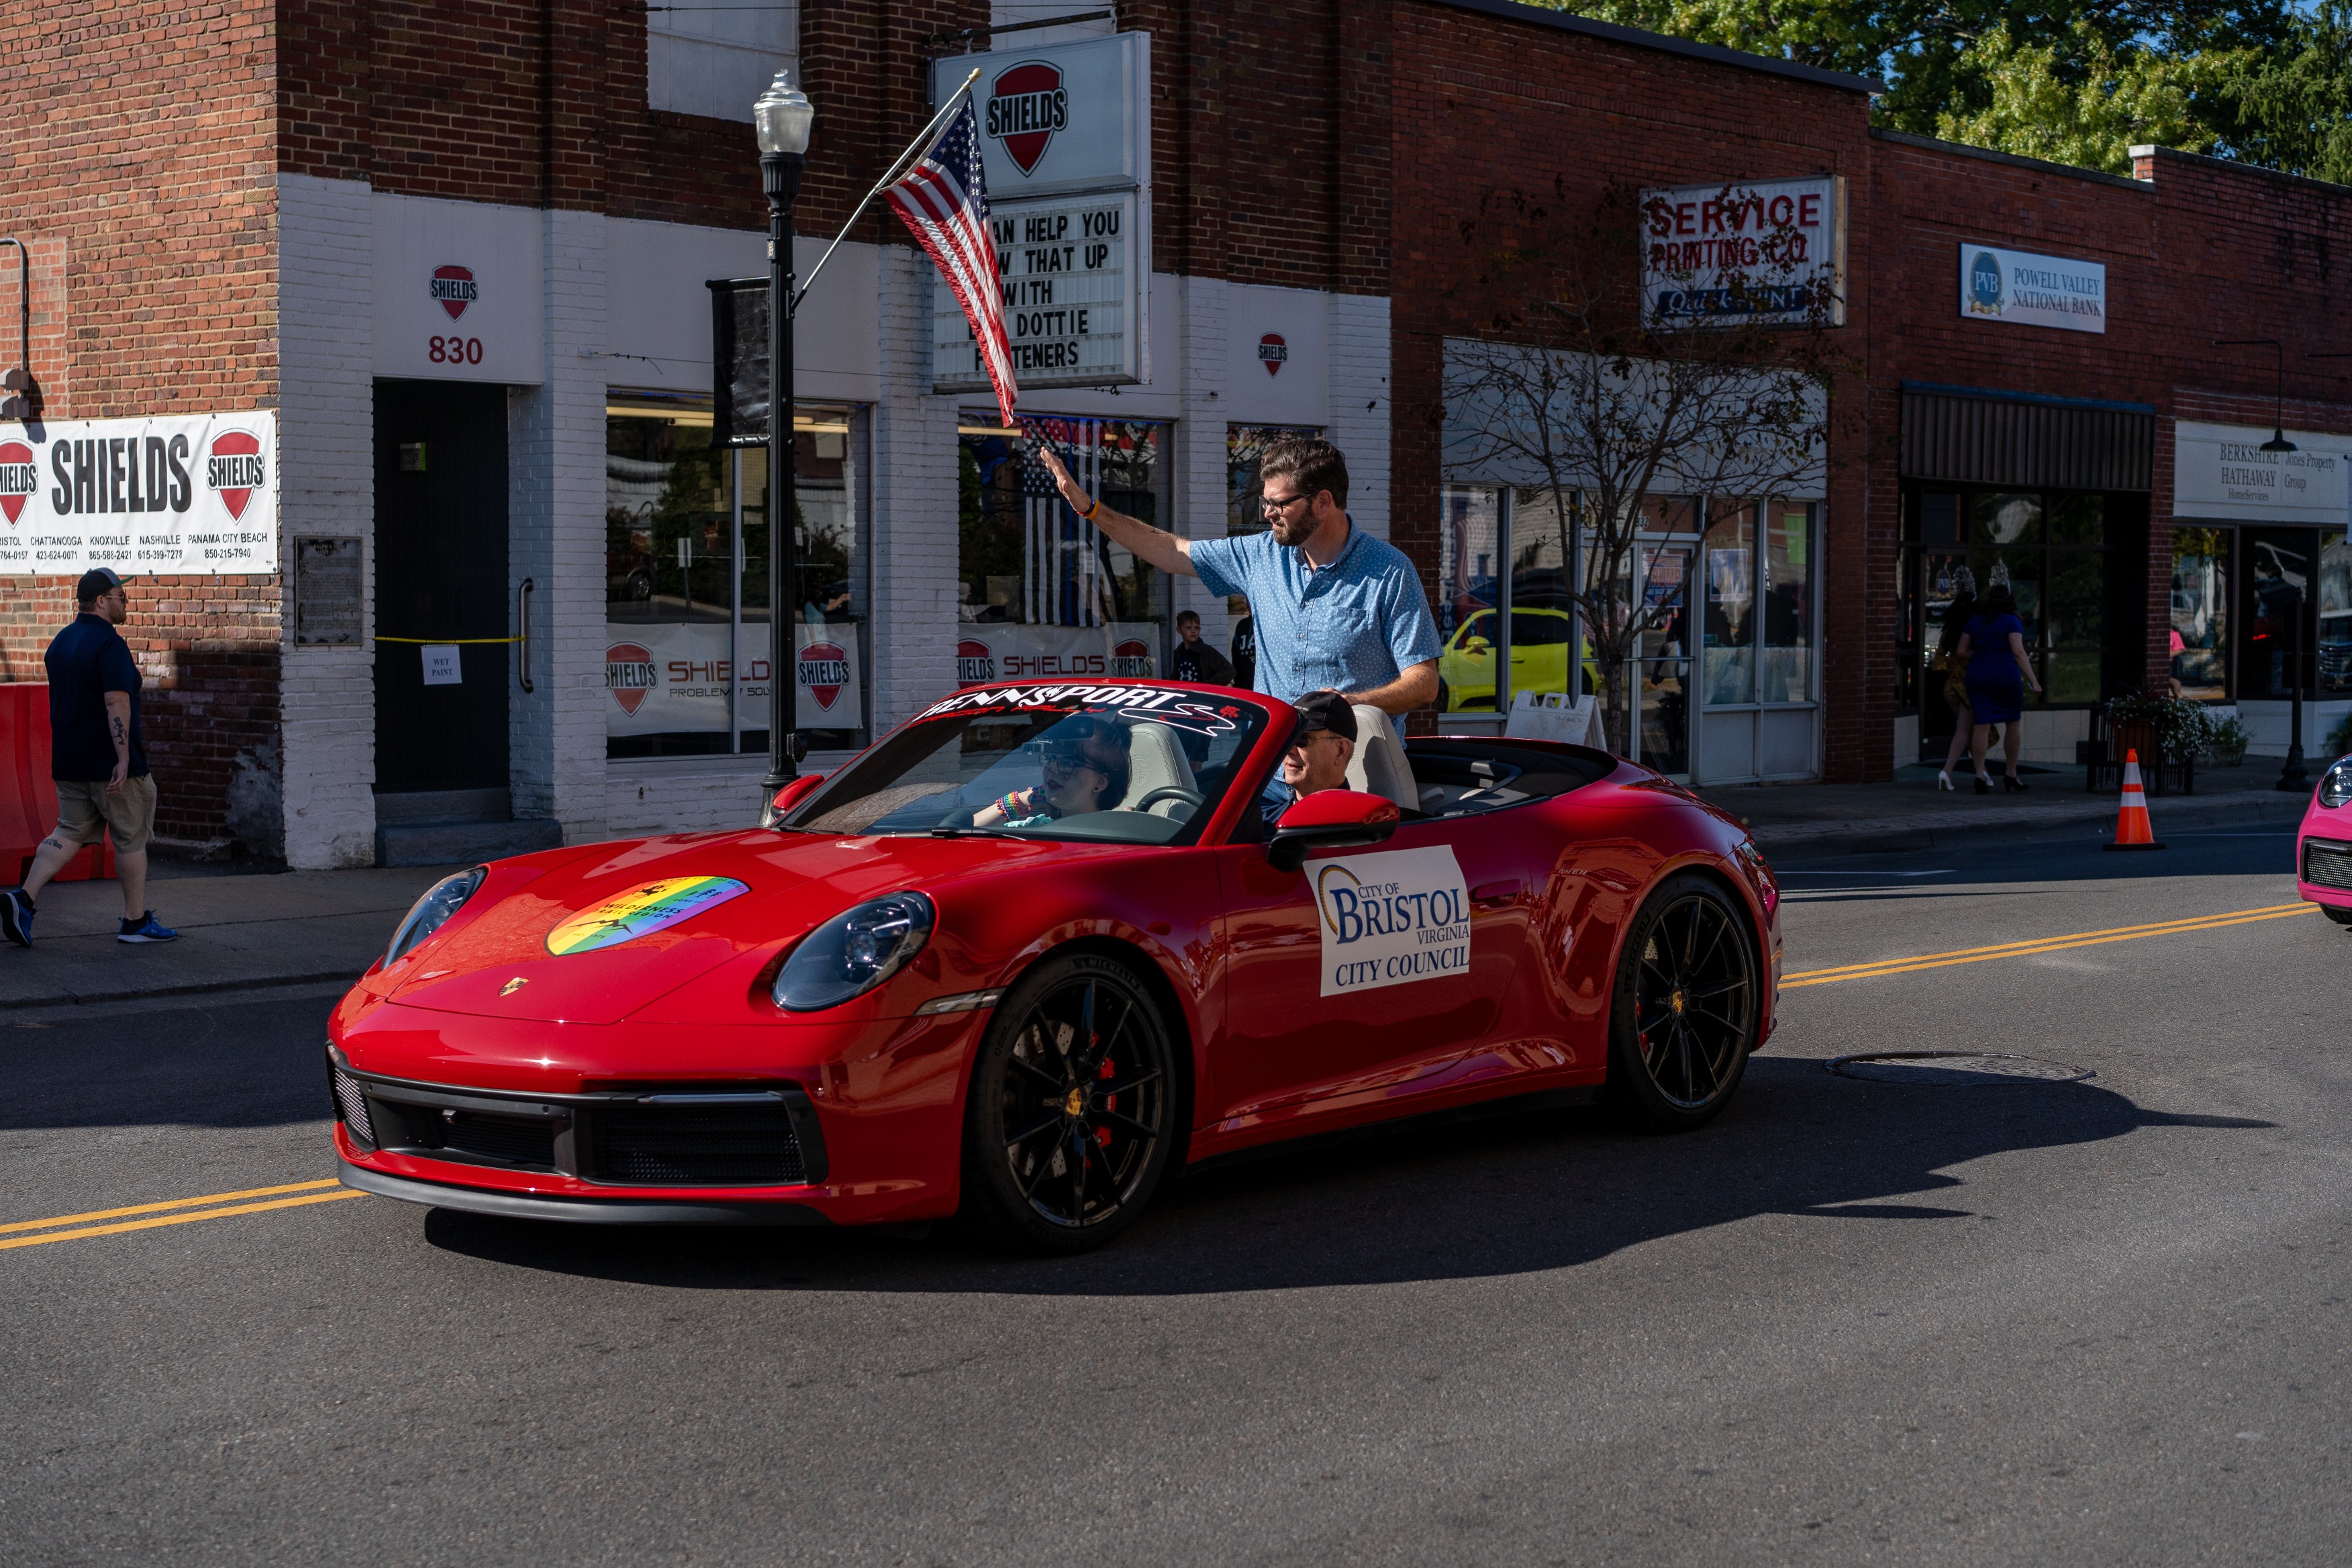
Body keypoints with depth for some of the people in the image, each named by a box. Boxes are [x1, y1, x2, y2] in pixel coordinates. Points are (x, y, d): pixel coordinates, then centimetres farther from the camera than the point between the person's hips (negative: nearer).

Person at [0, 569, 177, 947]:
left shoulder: (60, 643, 13)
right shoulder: (110, 644, -16)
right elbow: (116, 702, -24)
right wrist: (123, 758, -25)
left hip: (69, 762, 8)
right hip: (109, 762, -8)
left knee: (71, 832, 10)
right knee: (131, 837, 4)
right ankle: (136, 920, 11)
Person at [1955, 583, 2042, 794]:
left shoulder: (1975, 621, 9)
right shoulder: (2012, 622, -4)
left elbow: (1962, 651, 10)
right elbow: (2018, 652, -14)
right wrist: (2033, 681, -14)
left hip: (1978, 675, 3)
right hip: (2006, 675, -3)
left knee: (1981, 726, -1)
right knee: (2012, 724, 12)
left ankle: (1980, 775, -13)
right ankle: (2011, 775, 19)